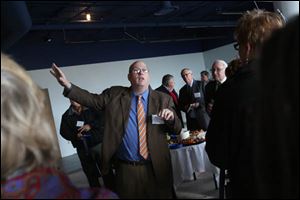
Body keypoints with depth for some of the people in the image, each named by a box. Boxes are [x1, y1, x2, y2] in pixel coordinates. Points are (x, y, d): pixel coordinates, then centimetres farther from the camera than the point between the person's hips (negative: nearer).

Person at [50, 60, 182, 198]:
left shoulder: (163, 99, 1)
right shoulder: (115, 94, 4)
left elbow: (177, 130, 1)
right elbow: (93, 100, -2)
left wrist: (171, 117, -22)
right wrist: (68, 85, -14)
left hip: (155, 168, 0)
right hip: (125, 168, 0)